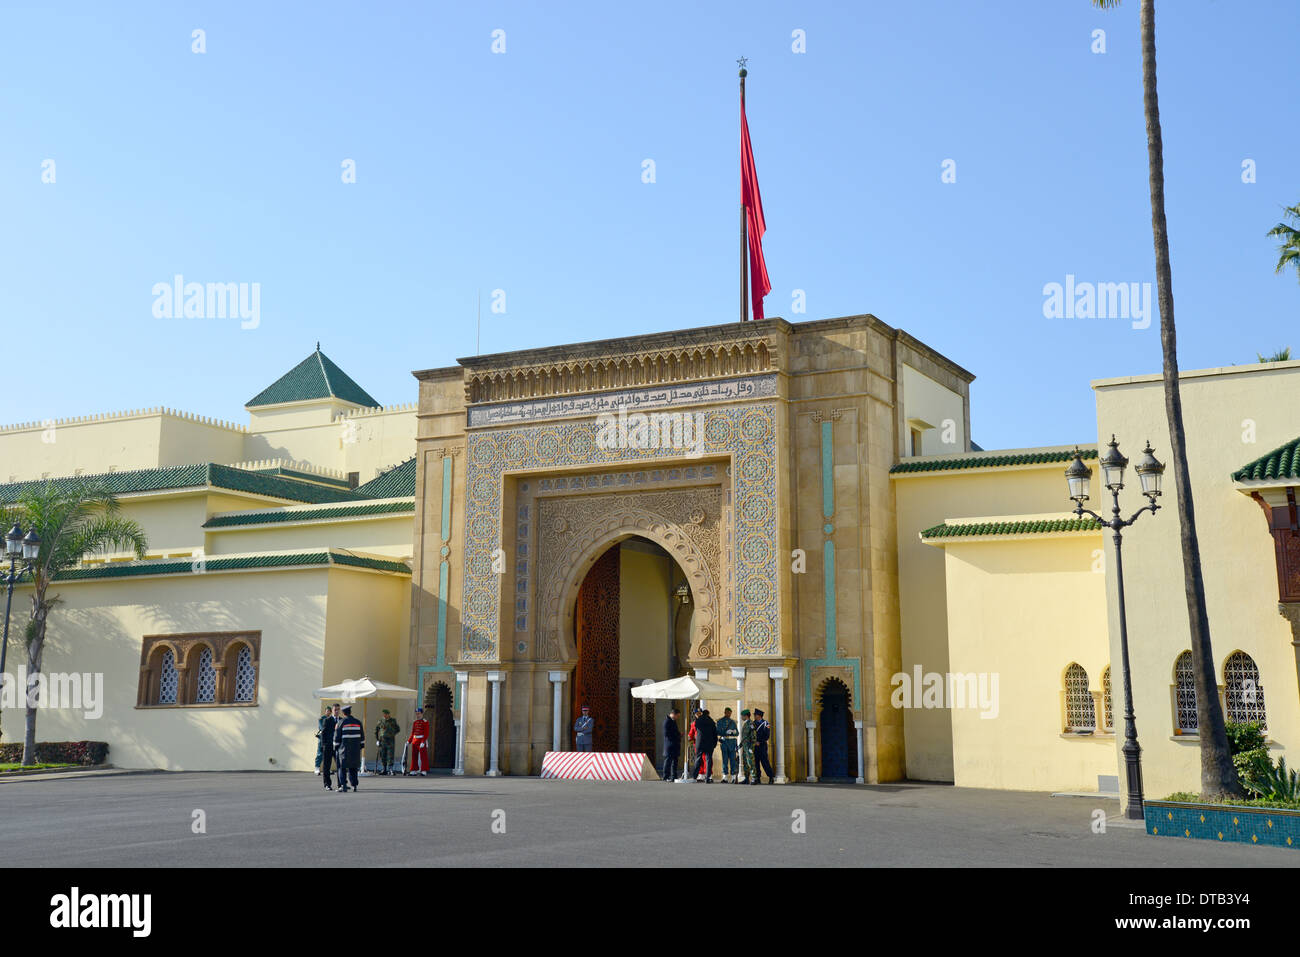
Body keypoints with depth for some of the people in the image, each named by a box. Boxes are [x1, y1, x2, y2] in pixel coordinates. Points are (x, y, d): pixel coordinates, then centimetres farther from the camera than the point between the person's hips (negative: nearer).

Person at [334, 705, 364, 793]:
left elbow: (337, 736, -4)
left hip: (344, 748, -4)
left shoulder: (341, 722, -4)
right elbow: (362, 736, 12)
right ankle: (354, 785, 15)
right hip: (356, 748, 4)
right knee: (353, 767, 15)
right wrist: (361, 746, 20)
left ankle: (343, 786, -12)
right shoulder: (358, 722, 8)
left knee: (342, 767, 0)